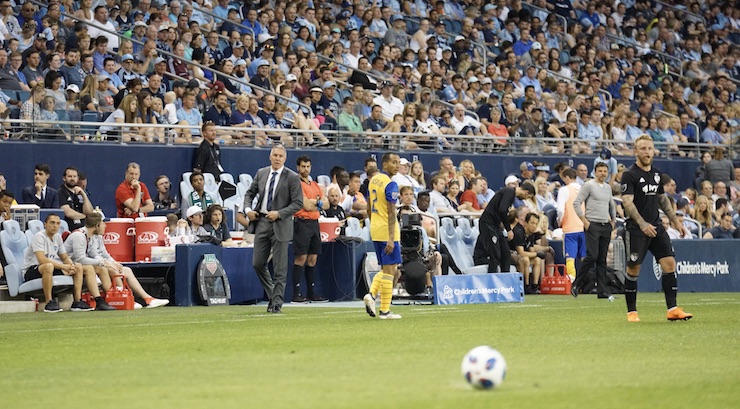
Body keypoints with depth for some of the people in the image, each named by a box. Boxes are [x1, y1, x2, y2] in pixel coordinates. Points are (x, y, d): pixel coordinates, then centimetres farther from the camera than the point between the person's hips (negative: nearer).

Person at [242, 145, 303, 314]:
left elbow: (298, 203, -7)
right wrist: (248, 209, -1)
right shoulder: (261, 173, 8)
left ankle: (277, 303, 3)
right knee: (258, 263, 7)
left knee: (280, 268, -2)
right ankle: (272, 294, 25)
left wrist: (279, 213, -17)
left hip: (280, 224, -5)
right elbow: (250, 193, 18)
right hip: (262, 222, 5)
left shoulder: (292, 178, -5)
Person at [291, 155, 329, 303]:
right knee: (301, 258, -10)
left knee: (312, 259, 8)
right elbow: (306, 206, -14)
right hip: (302, 223, -8)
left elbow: (326, 204, 14)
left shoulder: (315, 185, 19)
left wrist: (315, 202, -5)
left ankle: (311, 293, 12)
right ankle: (296, 294, -10)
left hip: (315, 223, 8)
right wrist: (318, 203, 3)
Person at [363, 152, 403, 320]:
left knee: (387, 269, 18)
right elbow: (391, 213, -20)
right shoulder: (390, 184, -15)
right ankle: (385, 310, -3)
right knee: (390, 270, -3)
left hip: (375, 230, 8)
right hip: (387, 231, -8)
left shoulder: (374, 180, 12)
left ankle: (372, 294, -2)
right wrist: (391, 239, -22)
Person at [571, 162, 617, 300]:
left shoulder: (608, 187, 16)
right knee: (592, 256, -15)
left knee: (602, 260, 5)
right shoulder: (588, 185, -5)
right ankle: (576, 285, -2)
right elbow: (576, 203, -8)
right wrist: (584, 221, -12)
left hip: (606, 226, 6)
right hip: (592, 225, -6)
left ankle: (603, 291, 4)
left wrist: (613, 220, 19)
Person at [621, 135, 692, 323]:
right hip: (636, 229, -6)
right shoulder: (630, 175, -10)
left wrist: (675, 221, 22)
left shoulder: (656, 174, 12)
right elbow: (627, 202, -20)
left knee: (669, 263, -5)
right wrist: (643, 224, -30)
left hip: (656, 227, 6)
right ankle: (631, 312, 10)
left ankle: (672, 309, -4)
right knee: (633, 269, -2)